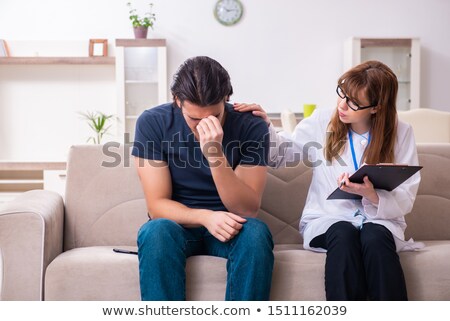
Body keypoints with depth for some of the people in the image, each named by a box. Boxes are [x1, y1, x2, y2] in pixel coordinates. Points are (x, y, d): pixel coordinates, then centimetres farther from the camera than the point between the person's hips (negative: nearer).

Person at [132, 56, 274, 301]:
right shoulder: (152, 123, -11)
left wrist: (216, 156, -31)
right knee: (156, 231, -34)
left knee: (256, 232, -33)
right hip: (178, 226, 0)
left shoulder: (252, 127, -12)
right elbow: (157, 205, -12)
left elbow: (248, 210, -17)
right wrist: (205, 216, -31)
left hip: (229, 228, 0)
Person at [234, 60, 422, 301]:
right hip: (327, 218, 0)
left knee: (375, 238, -35)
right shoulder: (322, 121, 2)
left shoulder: (401, 133, -1)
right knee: (344, 235, -35)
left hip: (379, 219, 0)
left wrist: (371, 194, -24)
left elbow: (405, 201, -3)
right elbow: (284, 154, 15)